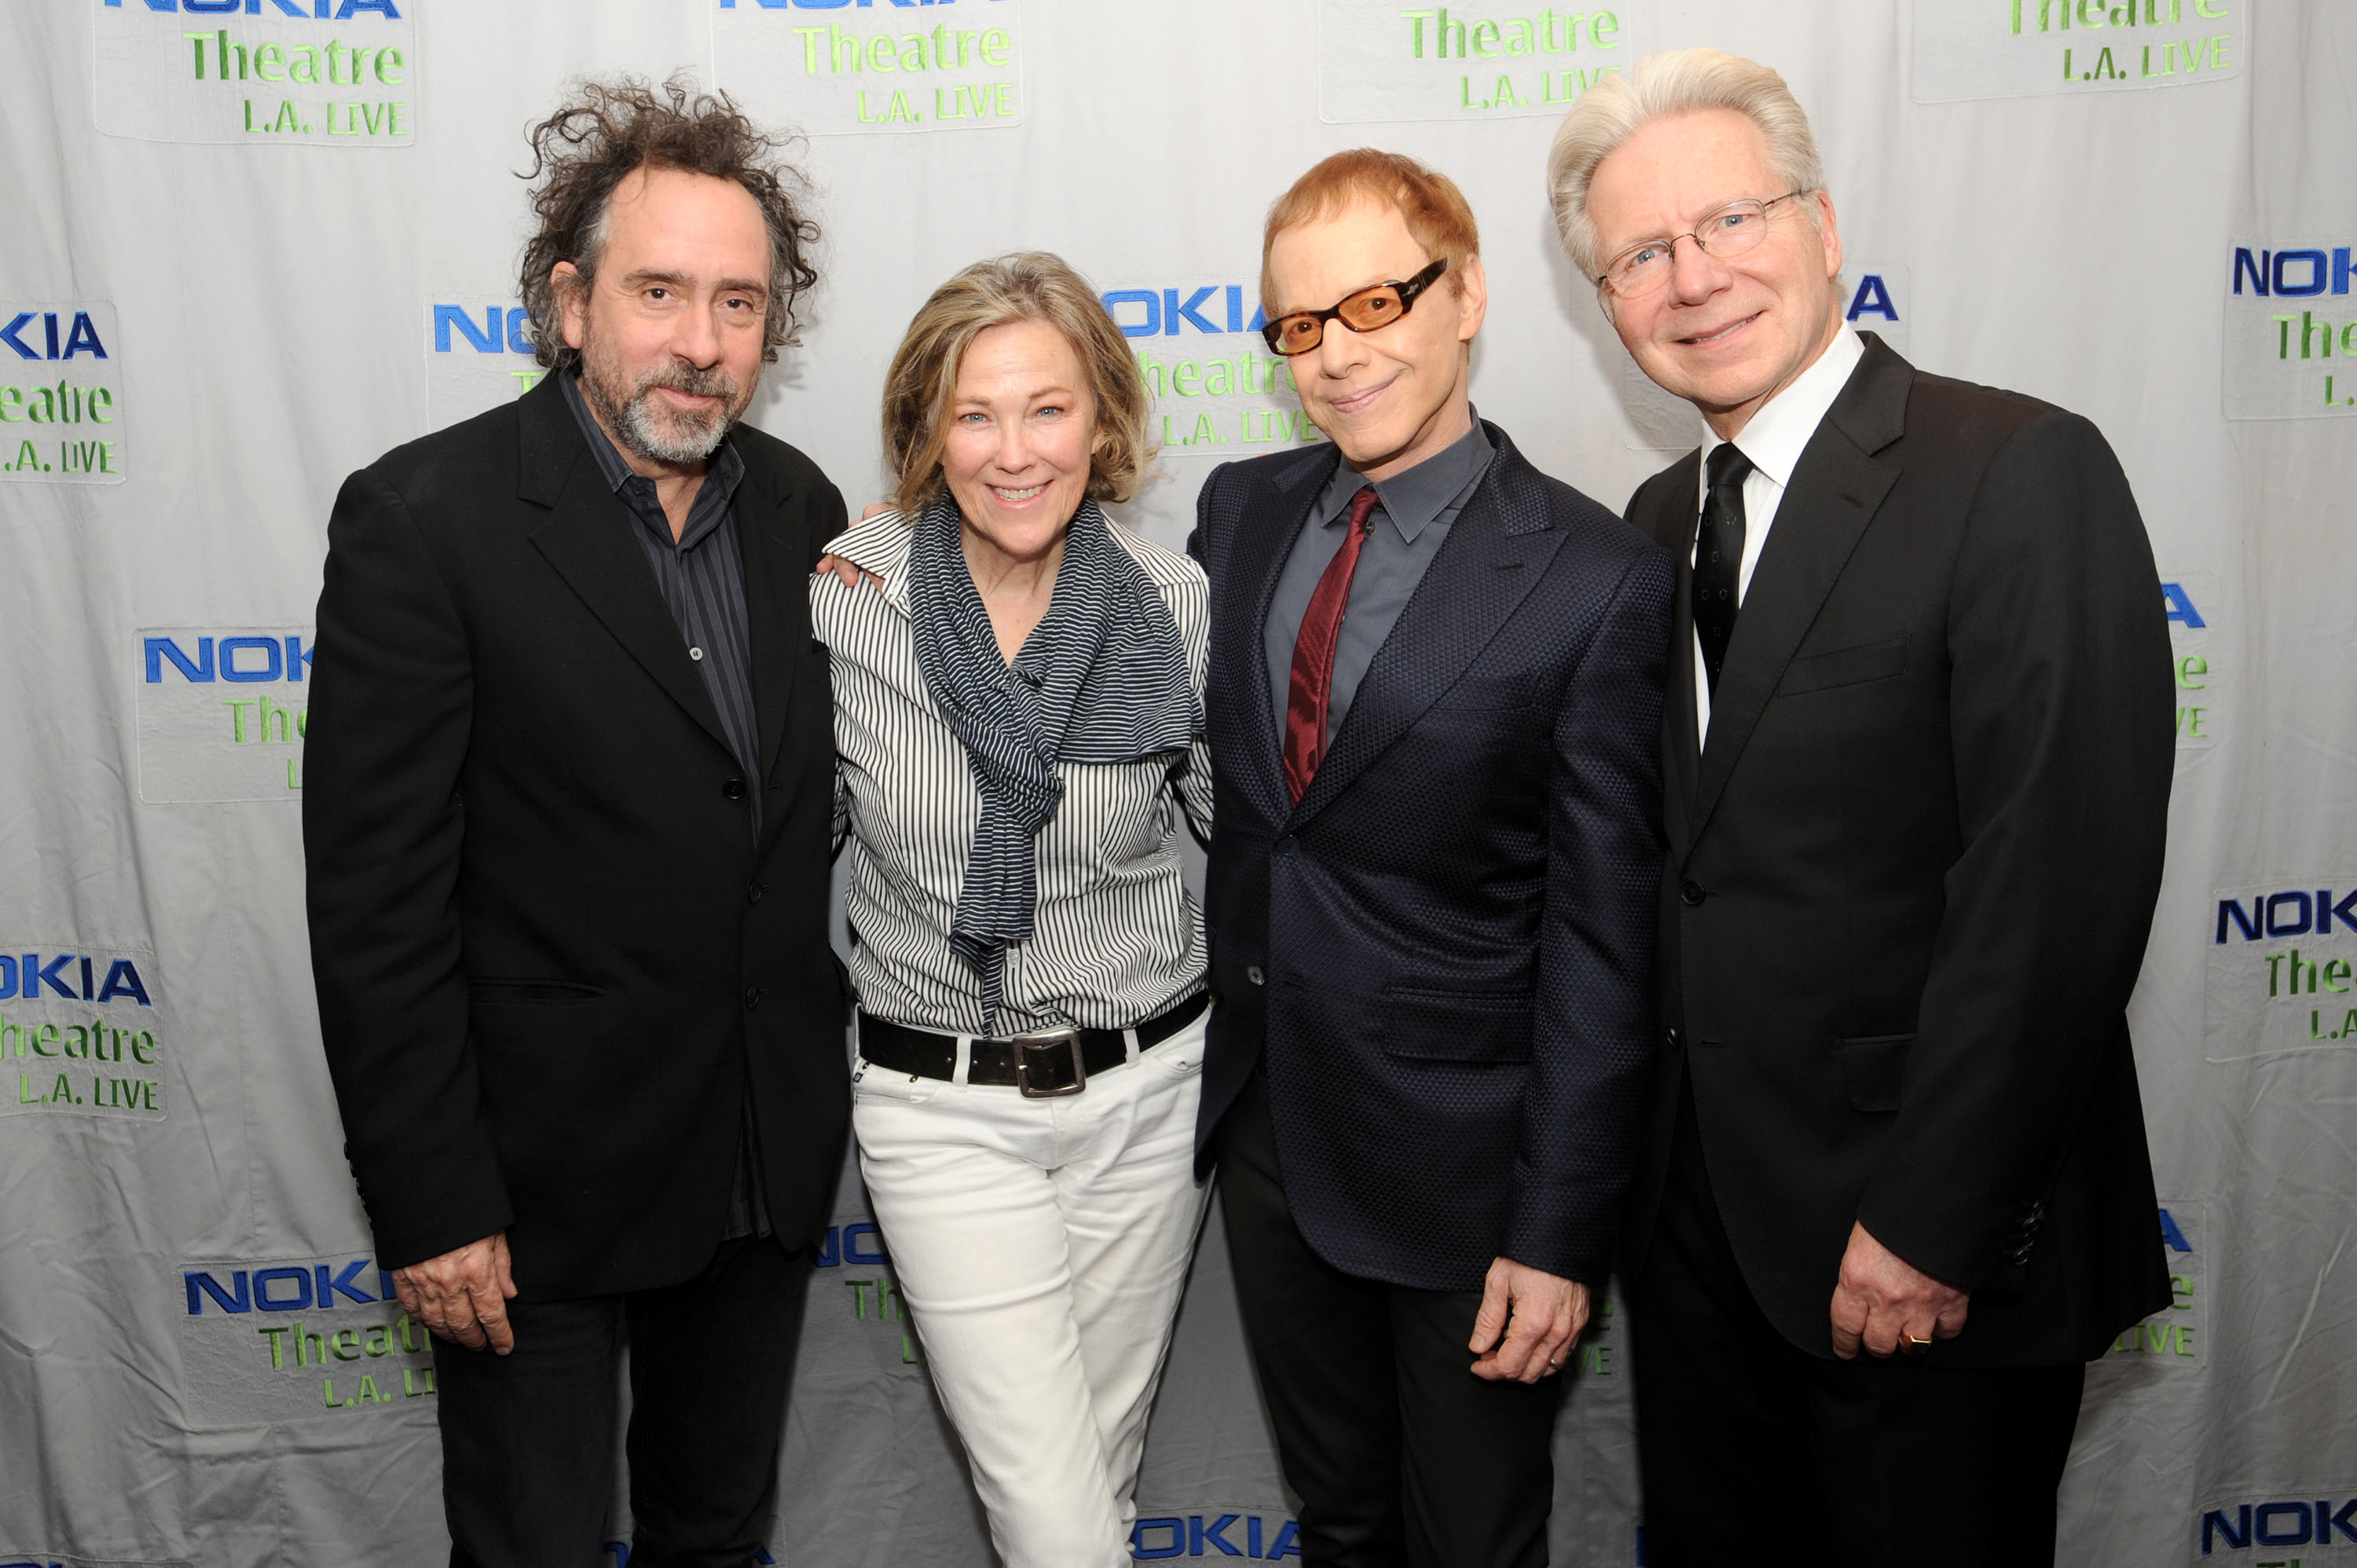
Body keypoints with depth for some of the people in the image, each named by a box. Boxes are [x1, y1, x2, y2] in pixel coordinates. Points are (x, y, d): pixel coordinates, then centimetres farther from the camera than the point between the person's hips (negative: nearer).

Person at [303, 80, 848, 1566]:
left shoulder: (801, 509, 1)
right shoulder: (422, 519, -15)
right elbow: (376, 900, -15)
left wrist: (829, 1081, 4)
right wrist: (430, 1207, -14)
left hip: (771, 1158, 5)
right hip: (540, 1173, -4)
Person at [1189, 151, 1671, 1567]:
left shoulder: (1597, 578, -15)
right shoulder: (1241, 512, 2)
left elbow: (1603, 937, -14)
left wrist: (1561, 1234, -13)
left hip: (1459, 1159, -4)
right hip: (1262, 1122, 5)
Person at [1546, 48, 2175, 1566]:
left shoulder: (2024, 471, -15)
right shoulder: (1662, 519, 8)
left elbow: (2061, 881, -21)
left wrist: (1928, 1223, -19)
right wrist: (1631, 1155, 6)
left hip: (1939, 1252, -6)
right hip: (1698, 1211, 7)